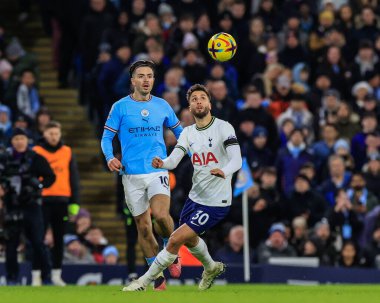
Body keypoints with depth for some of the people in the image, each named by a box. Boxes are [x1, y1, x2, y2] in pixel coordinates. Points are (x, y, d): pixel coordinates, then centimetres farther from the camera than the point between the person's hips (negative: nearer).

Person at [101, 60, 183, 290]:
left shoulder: (162, 105, 8)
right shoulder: (120, 107, 1)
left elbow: (179, 131, 21)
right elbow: (107, 137, 3)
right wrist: (110, 157, -15)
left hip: (158, 170, 0)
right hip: (132, 174, 0)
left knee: (161, 215, -24)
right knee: (143, 226, 2)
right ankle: (158, 278, 13)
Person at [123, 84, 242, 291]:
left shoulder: (224, 128, -14)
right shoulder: (188, 133, 4)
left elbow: (236, 160, -25)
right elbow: (174, 160, -9)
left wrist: (224, 172, -47)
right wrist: (162, 164, -33)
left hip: (216, 202, -7)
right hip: (195, 197, 7)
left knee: (175, 240, -13)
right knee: (189, 240, 27)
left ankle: (144, 281, 1)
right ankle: (211, 268, 56)